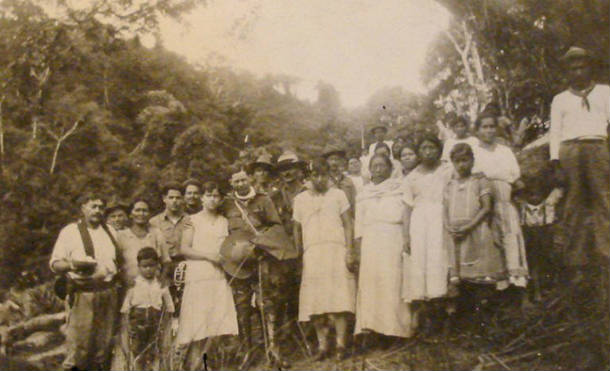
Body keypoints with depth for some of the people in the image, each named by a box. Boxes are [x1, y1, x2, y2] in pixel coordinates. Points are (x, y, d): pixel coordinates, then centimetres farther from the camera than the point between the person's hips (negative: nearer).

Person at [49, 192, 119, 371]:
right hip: (82, 293, -5)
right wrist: (73, 265, -22)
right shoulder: (70, 232, 1)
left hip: (108, 292, 5)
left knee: (103, 341, 8)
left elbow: (117, 259, 24)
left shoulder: (109, 231, 16)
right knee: (78, 342, -7)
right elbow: (54, 264, -3)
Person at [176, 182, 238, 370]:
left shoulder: (224, 222, 17)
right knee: (198, 323, -7)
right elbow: (183, 249, -3)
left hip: (219, 277, 4)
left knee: (216, 324, -3)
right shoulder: (193, 220, 5)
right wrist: (208, 255, -12)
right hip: (197, 276, -4)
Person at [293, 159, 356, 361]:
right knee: (315, 301, -2)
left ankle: (340, 344, -5)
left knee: (338, 299, -9)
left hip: (336, 251, -2)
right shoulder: (300, 199, 14)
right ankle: (322, 345, 5)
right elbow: (297, 229, 16)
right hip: (312, 254, 2)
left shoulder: (337, 195, 9)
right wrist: (298, 254, 8)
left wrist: (349, 251, -4)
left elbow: (348, 224, 5)